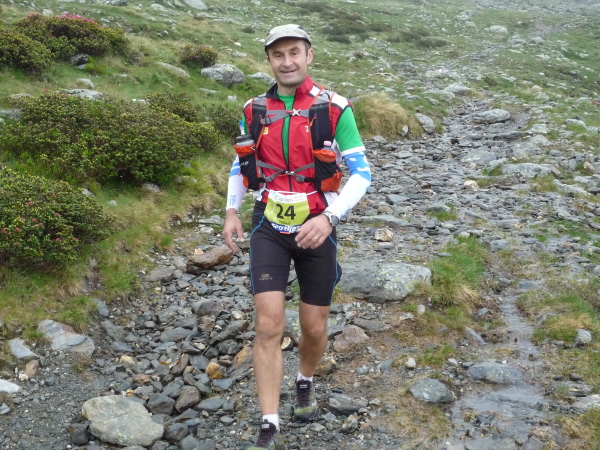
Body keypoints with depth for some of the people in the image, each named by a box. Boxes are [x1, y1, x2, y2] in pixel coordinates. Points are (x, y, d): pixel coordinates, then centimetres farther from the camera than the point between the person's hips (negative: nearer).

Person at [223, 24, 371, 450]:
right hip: (269, 229, 1)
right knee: (269, 326, -9)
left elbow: (361, 173, -10)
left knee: (314, 329, 10)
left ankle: (306, 383, 44)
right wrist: (232, 211, 4)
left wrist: (330, 217, -23)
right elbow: (240, 165, 16)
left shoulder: (335, 109, -10)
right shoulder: (254, 111, 1)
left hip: (317, 230, -1)